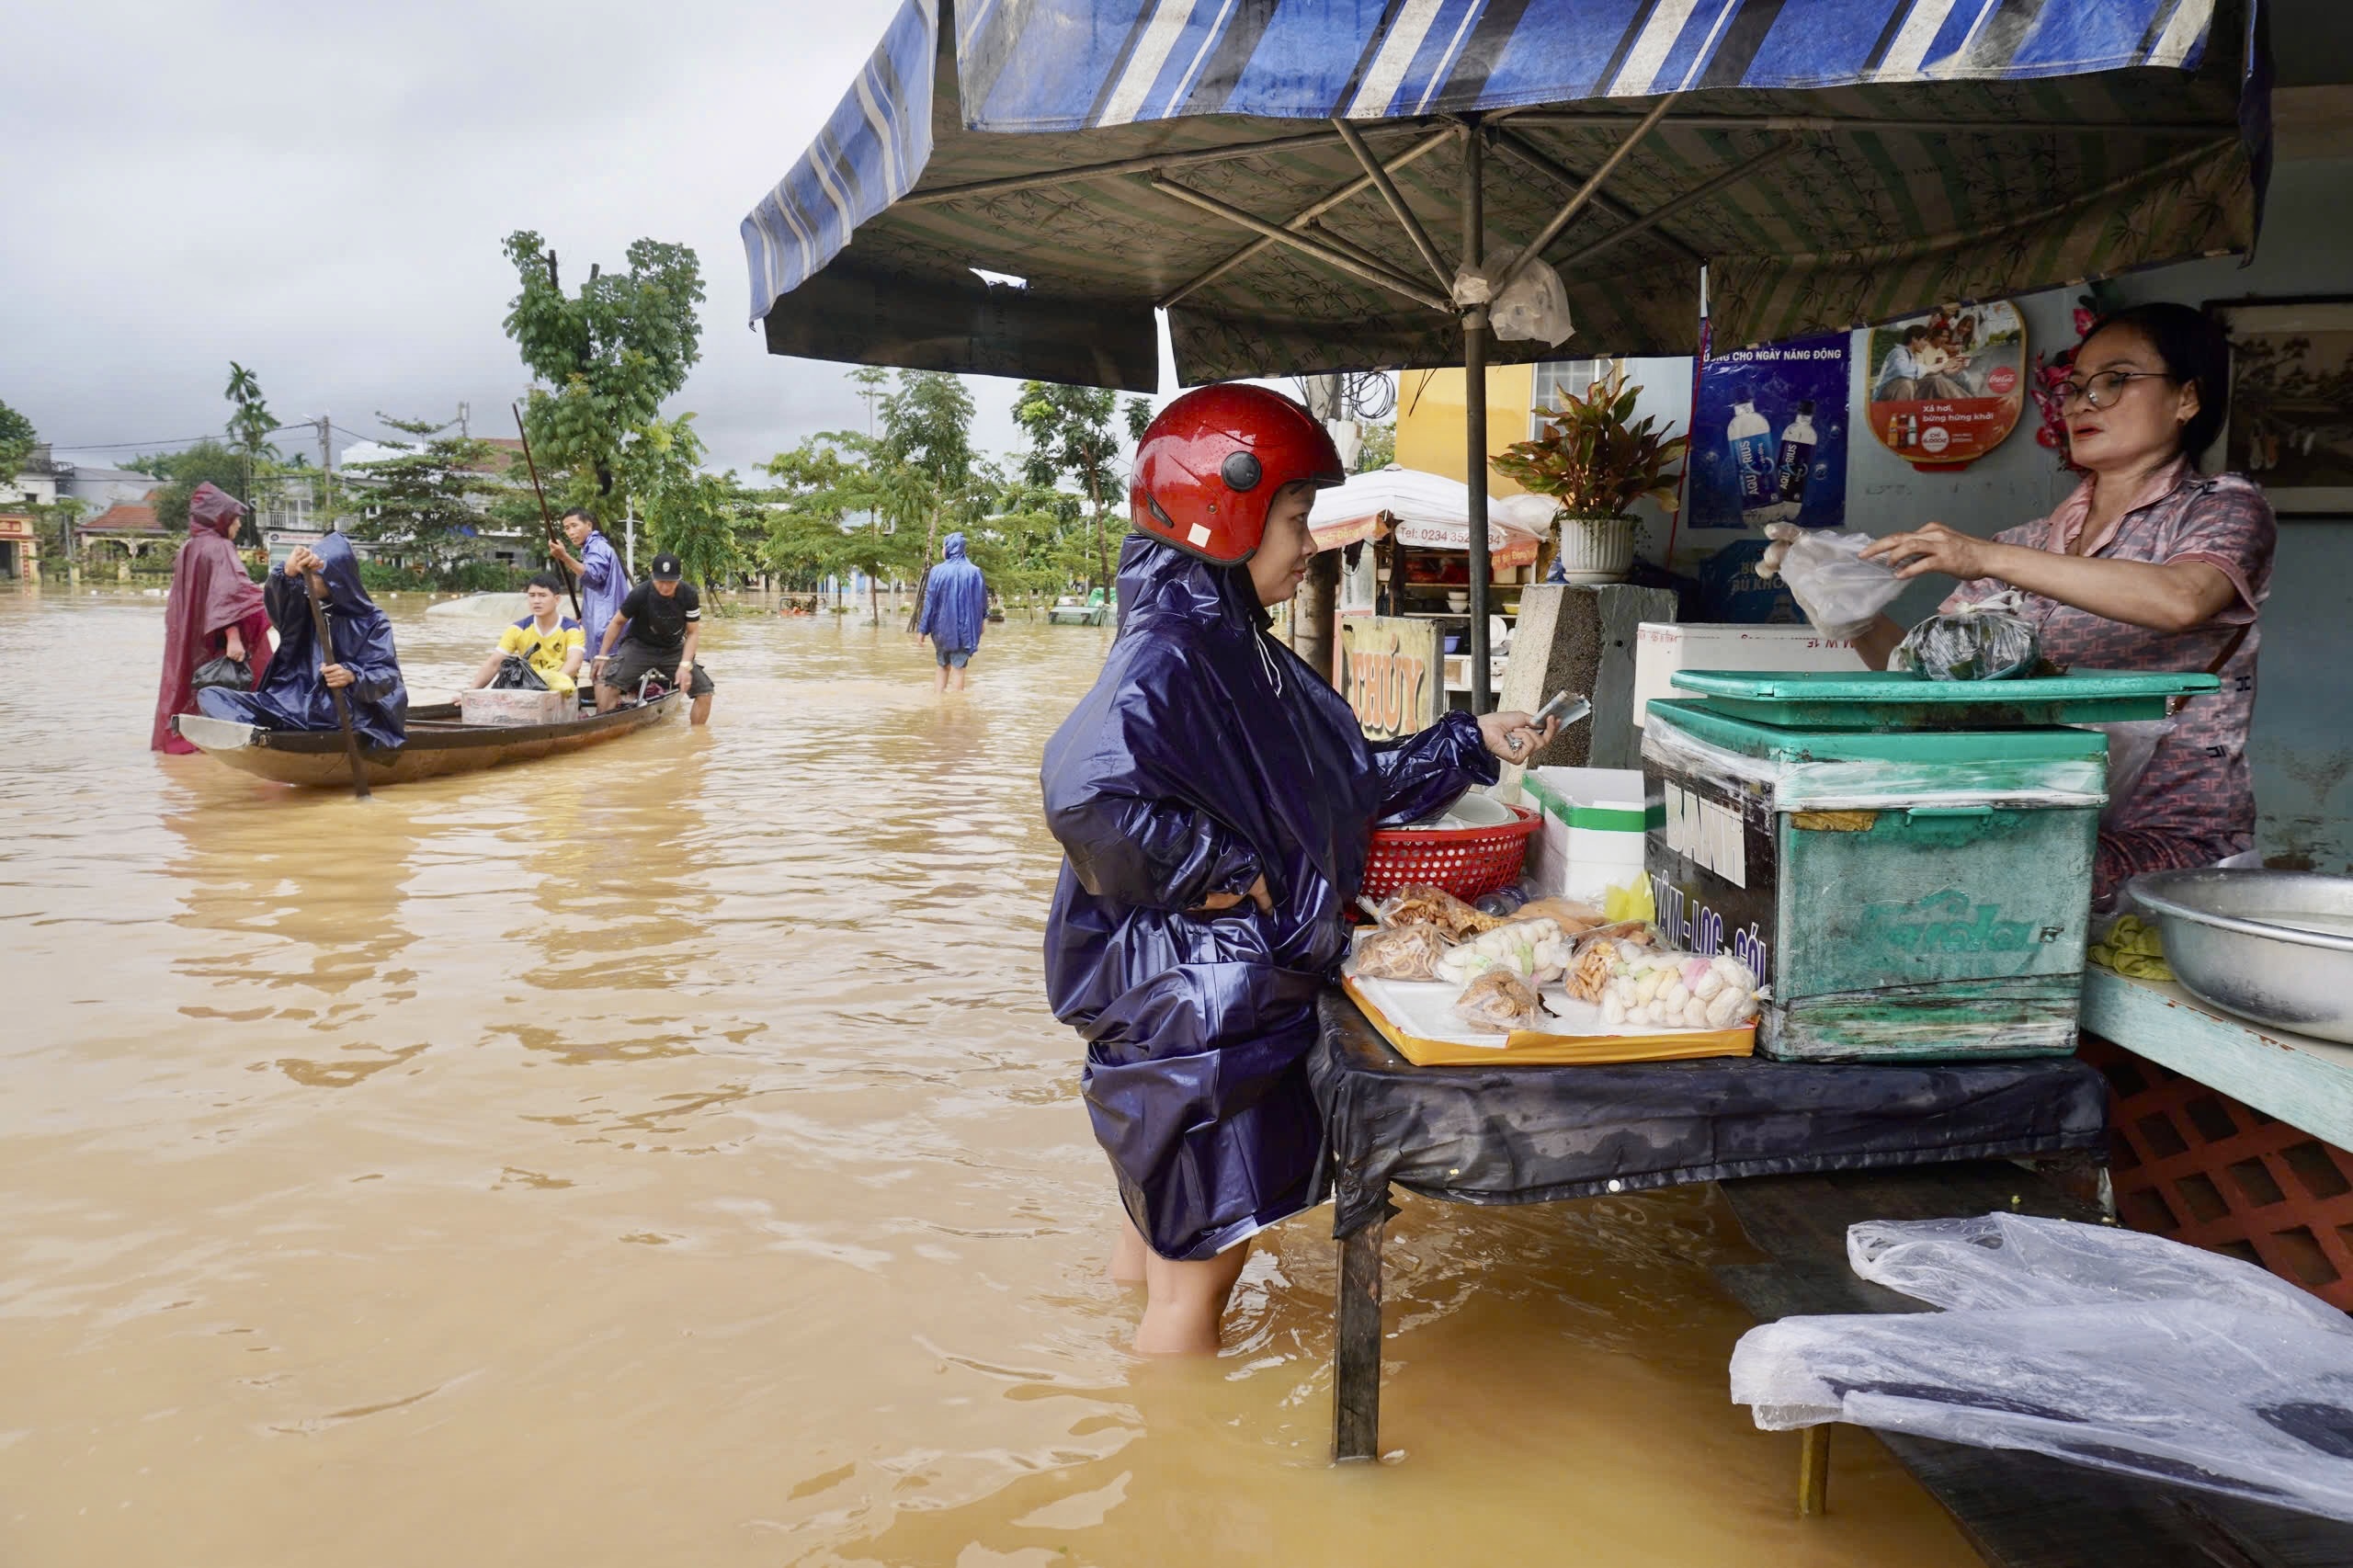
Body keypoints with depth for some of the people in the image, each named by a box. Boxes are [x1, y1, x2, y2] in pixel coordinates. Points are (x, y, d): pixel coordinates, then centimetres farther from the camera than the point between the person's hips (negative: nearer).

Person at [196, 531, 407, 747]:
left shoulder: (371, 621, 3)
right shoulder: (303, 607, 11)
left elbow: (388, 674, -4)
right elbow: (276, 599, -12)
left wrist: (353, 676, -26)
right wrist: (289, 572, -35)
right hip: (292, 703, 4)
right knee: (210, 697, -12)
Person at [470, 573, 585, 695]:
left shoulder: (572, 629, -9)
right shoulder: (518, 629, 0)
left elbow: (574, 663, -26)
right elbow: (493, 663, -4)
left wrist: (555, 681, -47)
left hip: (560, 689, -3)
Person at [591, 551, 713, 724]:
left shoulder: (689, 596, -16)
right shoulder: (640, 594, -21)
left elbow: (693, 633, -7)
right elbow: (618, 622, -5)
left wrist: (685, 665, -20)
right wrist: (602, 656, -4)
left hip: (673, 650, 3)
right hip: (640, 646, -2)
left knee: (705, 692, -8)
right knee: (607, 685, -27)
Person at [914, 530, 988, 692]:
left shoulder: (938, 571, -8)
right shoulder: (974, 572, -3)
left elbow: (929, 602, -6)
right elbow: (983, 601, 5)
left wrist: (922, 629, -1)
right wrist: (977, 624, 20)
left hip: (942, 627, 0)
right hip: (964, 628, 0)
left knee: (943, 666, 15)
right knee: (958, 668, 3)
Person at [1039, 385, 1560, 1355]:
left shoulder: (1241, 652, 11)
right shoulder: (1167, 654, -19)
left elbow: (1355, 780, 21)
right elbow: (1086, 792, -36)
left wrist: (1472, 744, 17)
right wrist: (1231, 875, -25)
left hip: (1238, 995, 9)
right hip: (1189, 1009, -9)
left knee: (1173, 1232, 23)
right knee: (1202, 1267, 4)